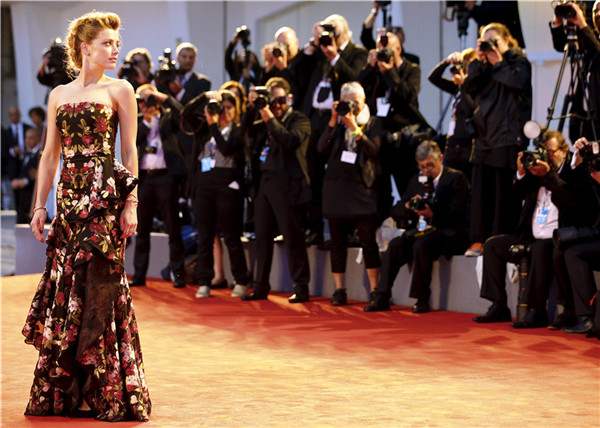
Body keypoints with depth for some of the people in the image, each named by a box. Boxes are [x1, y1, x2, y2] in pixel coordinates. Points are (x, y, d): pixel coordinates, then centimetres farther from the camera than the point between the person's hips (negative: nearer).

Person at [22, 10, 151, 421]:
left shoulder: (119, 90, 4)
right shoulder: (59, 95, 14)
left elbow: (130, 150, 0)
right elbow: (50, 155, 15)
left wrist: (131, 203, -7)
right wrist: (40, 205, 9)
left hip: (105, 194, -4)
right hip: (69, 197, 4)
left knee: (95, 287, -6)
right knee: (63, 288, 4)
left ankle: (109, 392, 0)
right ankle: (60, 391, 12)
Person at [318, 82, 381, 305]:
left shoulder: (372, 123, 6)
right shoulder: (337, 123, 12)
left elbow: (374, 150, -8)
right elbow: (322, 148, 0)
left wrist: (354, 127, -14)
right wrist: (333, 121, -7)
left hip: (361, 186, -3)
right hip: (336, 185, 3)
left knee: (368, 240, -9)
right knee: (337, 241, 4)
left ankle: (374, 290, -5)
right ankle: (339, 290, 9)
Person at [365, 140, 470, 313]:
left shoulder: (456, 178, 2)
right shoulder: (417, 181, 19)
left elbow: (457, 213, -10)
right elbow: (395, 213, 15)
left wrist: (433, 215, -25)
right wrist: (408, 206, -8)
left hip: (446, 231, -5)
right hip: (420, 230, 5)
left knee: (421, 245, -36)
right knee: (395, 245, -24)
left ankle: (422, 299, -28)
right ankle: (382, 297, -26)